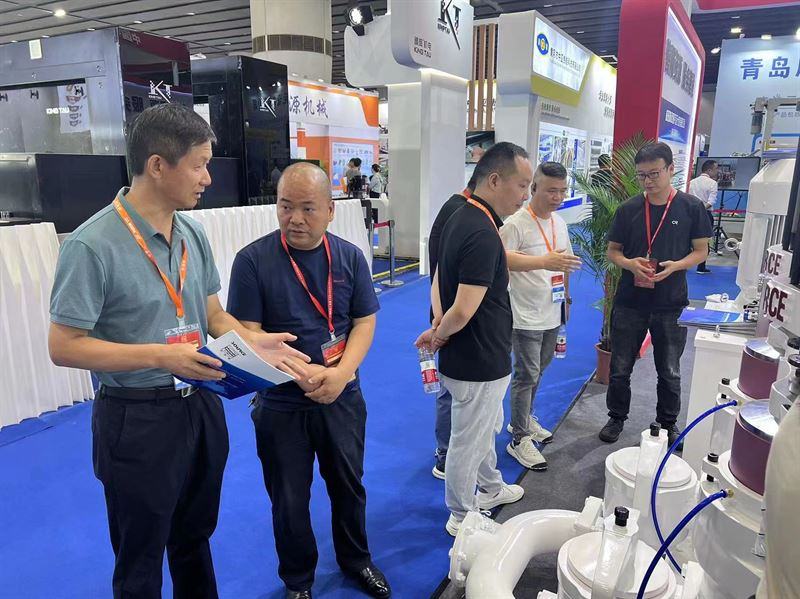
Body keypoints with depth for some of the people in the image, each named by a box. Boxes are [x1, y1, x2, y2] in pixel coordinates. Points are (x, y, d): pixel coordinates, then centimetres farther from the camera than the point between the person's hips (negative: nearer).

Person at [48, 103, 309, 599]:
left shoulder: (193, 234, 1)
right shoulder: (92, 245, -19)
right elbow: (64, 347, -17)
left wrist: (252, 342, -10)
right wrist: (161, 356, -25)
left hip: (201, 406, 6)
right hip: (137, 419, -6)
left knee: (195, 541, 27)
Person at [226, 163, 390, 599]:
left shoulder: (350, 256, -2)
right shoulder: (253, 260, -12)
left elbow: (364, 322, -2)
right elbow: (247, 335, -14)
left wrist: (341, 373, -19)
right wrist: (302, 374, -26)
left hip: (343, 399, 3)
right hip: (280, 405, -2)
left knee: (349, 485, 20)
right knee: (289, 500, 14)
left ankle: (356, 560, 46)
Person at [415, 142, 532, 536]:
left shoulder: (461, 218, 4)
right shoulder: (483, 234, -28)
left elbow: (438, 282, 11)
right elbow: (463, 311, -33)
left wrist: (438, 325, -4)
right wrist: (440, 335, -13)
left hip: (480, 358, 10)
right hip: (479, 362, -10)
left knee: (486, 428, 28)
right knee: (468, 441, 11)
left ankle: (490, 489, 51)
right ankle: (462, 518, 32)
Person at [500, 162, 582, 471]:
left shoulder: (559, 222, 9)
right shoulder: (516, 223, -17)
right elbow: (501, 259, -29)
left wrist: (566, 296, 20)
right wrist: (544, 261, -35)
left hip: (552, 313, 8)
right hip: (526, 315, -8)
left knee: (538, 370, 20)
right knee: (527, 375, -2)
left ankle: (525, 419, 39)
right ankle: (519, 440, 10)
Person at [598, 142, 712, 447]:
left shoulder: (691, 207, -4)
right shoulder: (628, 209, -1)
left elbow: (700, 251, 1)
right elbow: (612, 250, 5)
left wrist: (675, 265, -19)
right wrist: (629, 263, -17)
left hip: (672, 304, -1)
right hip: (630, 302, 1)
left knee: (670, 372, 15)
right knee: (620, 368, 10)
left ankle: (668, 423, 35)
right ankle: (616, 418, 31)